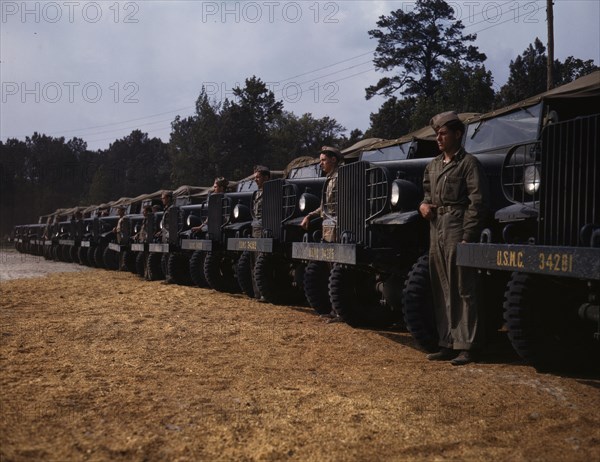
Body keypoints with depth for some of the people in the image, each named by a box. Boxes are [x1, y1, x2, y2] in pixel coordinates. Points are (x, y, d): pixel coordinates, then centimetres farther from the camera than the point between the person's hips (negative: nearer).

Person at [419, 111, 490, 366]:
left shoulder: (468, 163, -5)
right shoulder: (433, 165, 17)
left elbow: (477, 204, -11)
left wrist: (467, 238, -17)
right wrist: (424, 205, 5)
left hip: (458, 231, -8)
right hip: (436, 230, 8)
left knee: (463, 291, -4)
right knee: (441, 291, 10)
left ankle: (467, 347, 0)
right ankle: (448, 344, 17)